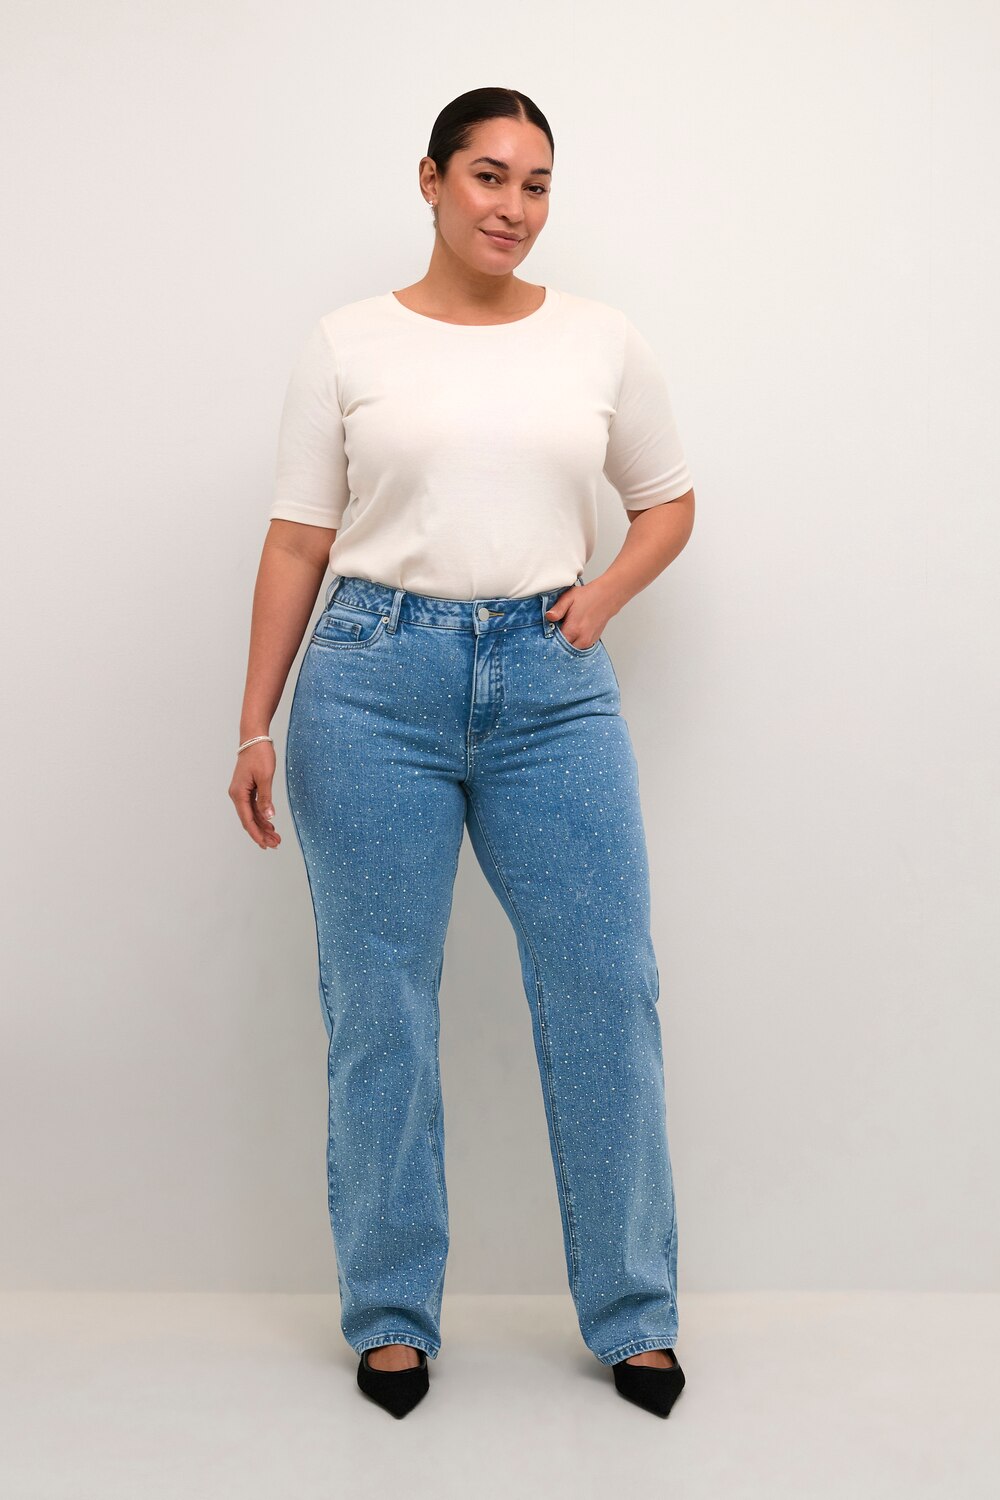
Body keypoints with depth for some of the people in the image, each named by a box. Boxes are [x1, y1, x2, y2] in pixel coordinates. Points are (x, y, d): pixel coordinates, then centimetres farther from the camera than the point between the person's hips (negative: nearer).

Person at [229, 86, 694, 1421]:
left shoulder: (602, 341, 9)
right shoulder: (350, 345, 5)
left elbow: (669, 502, 19)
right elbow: (298, 540, 5)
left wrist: (604, 596, 0)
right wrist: (257, 725, 0)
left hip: (555, 687, 2)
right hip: (377, 677, -1)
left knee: (607, 993, 1)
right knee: (379, 1006, 4)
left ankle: (633, 1313, 18)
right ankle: (393, 1317, 21)